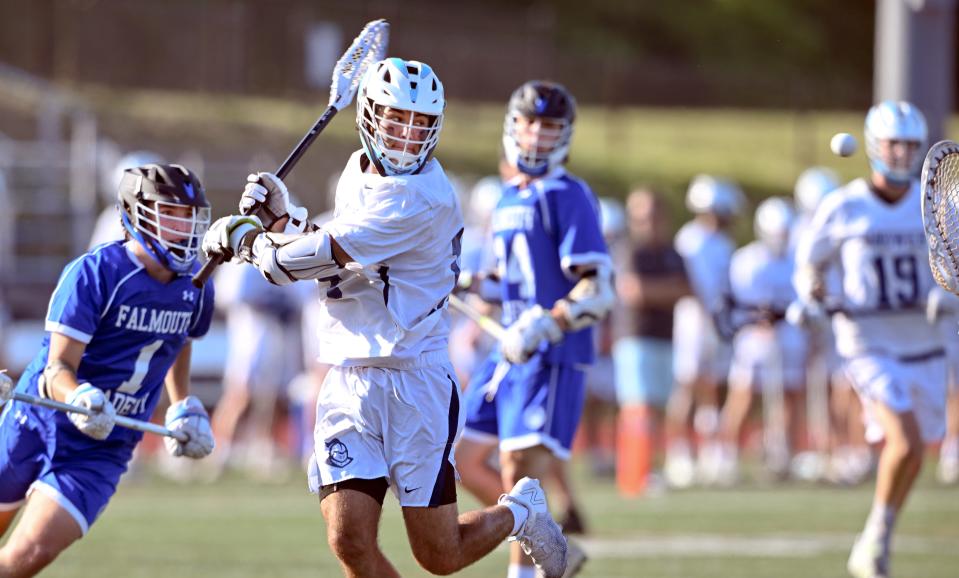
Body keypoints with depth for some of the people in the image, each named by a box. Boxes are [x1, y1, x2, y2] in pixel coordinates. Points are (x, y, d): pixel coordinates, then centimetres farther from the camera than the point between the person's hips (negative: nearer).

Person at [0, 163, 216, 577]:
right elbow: (58, 366, -21)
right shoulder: (92, 274, -17)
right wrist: (78, 398, -42)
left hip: (103, 447, 3)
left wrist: (184, 408, 16)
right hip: (38, 423, -3)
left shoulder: (195, 290, 0)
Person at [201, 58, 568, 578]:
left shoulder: (424, 195, -16)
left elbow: (325, 257, -18)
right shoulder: (358, 172, 12)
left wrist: (249, 242, -4)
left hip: (415, 383, -6)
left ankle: (520, 512, 33)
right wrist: (279, 217, 7)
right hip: (347, 383, 6)